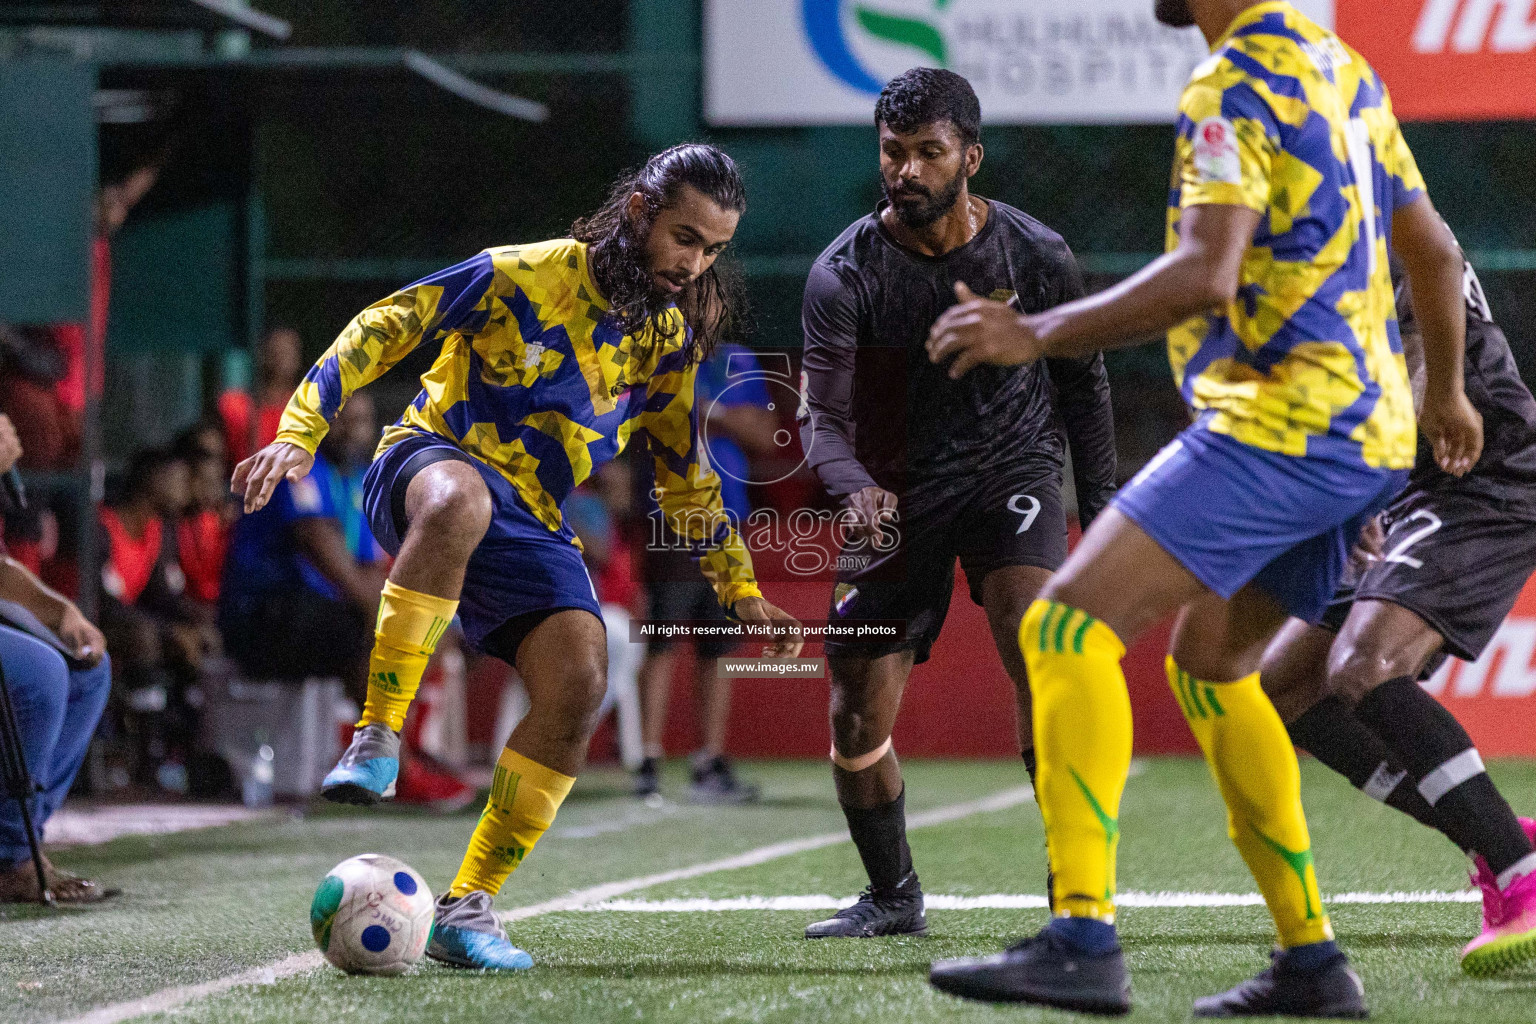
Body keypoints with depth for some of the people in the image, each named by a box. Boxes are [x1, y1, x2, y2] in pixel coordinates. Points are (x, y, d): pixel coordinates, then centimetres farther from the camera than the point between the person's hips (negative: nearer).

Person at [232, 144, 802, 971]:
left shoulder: (670, 338, 9)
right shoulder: (525, 275, -10)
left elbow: (683, 470, 22)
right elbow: (380, 331, -8)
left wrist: (741, 591, 22)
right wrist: (299, 433, -18)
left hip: (530, 525, 5)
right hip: (428, 467, -5)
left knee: (578, 682, -20)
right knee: (460, 501, -44)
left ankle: (466, 910, -9)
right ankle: (375, 742, -37)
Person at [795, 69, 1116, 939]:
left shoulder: (1035, 255, -10)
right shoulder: (846, 273, -12)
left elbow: (1083, 380, 6)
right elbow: (823, 416, -17)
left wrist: (1102, 506, 6)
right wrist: (855, 490, -38)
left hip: (1012, 473, -1)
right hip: (898, 495, 1)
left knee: (1038, 650, -27)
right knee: (857, 719, 0)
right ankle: (894, 897, 24)